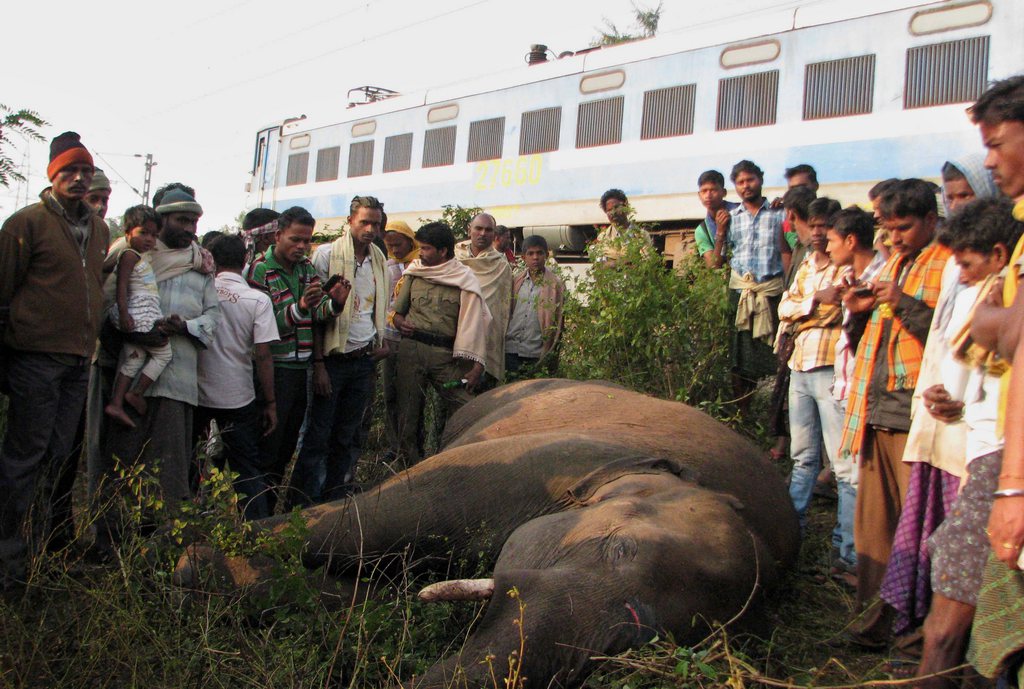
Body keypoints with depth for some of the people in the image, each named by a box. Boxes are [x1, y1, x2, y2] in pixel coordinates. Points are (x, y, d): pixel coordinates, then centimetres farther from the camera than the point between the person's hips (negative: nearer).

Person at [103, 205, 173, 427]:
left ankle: (116, 403, 12)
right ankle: (136, 393, 4)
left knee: (133, 359, 12)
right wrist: (124, 315, -24)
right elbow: (121, 286, -17)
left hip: (144, 316, 10)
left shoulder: (142, 256, 18)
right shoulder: (130, 254, -10)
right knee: (163, 353, 0)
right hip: (139, 316, -10)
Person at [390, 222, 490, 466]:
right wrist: (399, 321, -4)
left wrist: (476, 365, -12)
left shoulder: (465, 279, 1)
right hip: (411, 349, 3)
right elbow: (397, 310, 21)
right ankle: (412, 468, 17)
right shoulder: (414, 273, 12)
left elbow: (474, 324, -4)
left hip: (446, 354, -3)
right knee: (409, 411, 4)